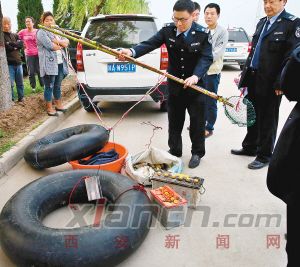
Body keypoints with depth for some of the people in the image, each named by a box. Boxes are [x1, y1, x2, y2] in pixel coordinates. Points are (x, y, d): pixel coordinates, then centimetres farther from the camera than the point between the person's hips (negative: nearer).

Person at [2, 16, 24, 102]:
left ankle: (21, 98, 24)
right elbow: (6, 47, -13)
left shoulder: (15, 35, 14)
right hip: (8, 63, -5)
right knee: (10, 84, -3)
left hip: (18, 62, 5)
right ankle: (11, 100, 8)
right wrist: (15, 46, -3)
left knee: (20, 83, 12)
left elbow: (21, 44, -2)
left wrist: (11, 44, -13)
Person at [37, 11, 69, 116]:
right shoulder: (41, 32, -4)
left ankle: (59, 105, 25)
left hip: (60, 63, 7)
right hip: (49, 64, -7)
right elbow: (50, 46, -17)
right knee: (49, 87, -1)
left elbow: (67, 42, 5)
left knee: (58, 86, 14)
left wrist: (57, 41, -12)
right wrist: (61, 45, 0)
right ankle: (49, 108, 6)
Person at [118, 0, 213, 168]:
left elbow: (206, 58, -18)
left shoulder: (203, 33, -11)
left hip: (196, 85, -2)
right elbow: (150, 44, -15)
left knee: (197, 121, 7)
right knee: (174, 120, 12)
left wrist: (196, 75, -37)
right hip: (174, 84, 3)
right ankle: (174, 151, 29)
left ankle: (197, 153, 25)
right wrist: (132, 52, -35)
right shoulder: (167, 30, -5)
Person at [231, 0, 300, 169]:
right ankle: (250, 147, 31)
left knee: (268, 120, 5)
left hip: (270, 83, -6)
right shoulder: (262, 23, 14)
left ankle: (264, 155, 19)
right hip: (253, 79, 7)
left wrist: (280, 83, -17)